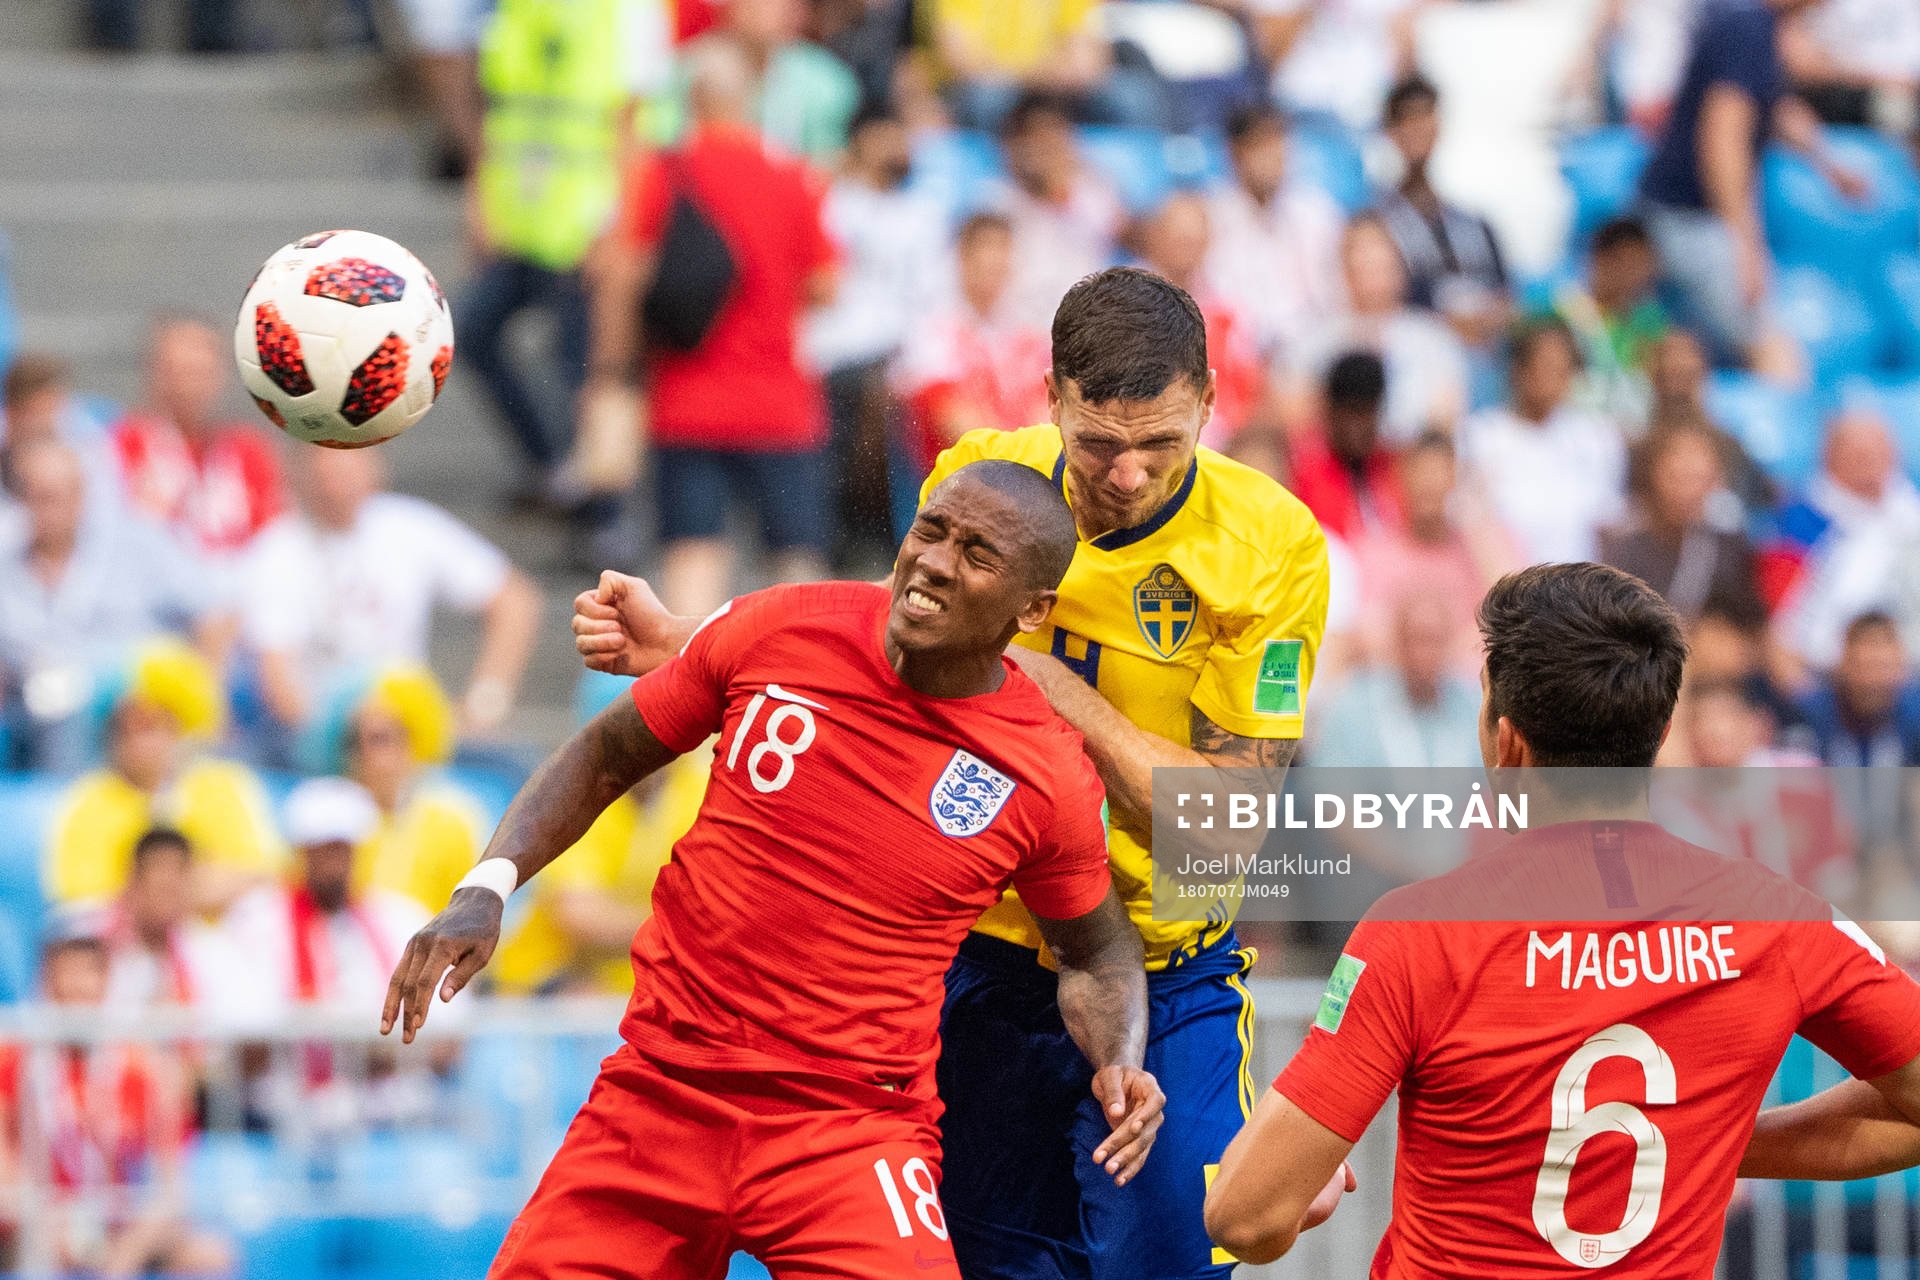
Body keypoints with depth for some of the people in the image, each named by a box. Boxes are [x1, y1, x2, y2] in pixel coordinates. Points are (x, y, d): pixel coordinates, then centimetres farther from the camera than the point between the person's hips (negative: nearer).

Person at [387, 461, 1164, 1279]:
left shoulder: (1048, 776, -7)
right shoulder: (778, 629, -4)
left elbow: (1095, 950, 11)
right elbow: (606, 756, 9)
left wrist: (1119, 1063, -9)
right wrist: (486, 891, -3)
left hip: (852, 1132, -2)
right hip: (661, 1090, 2)